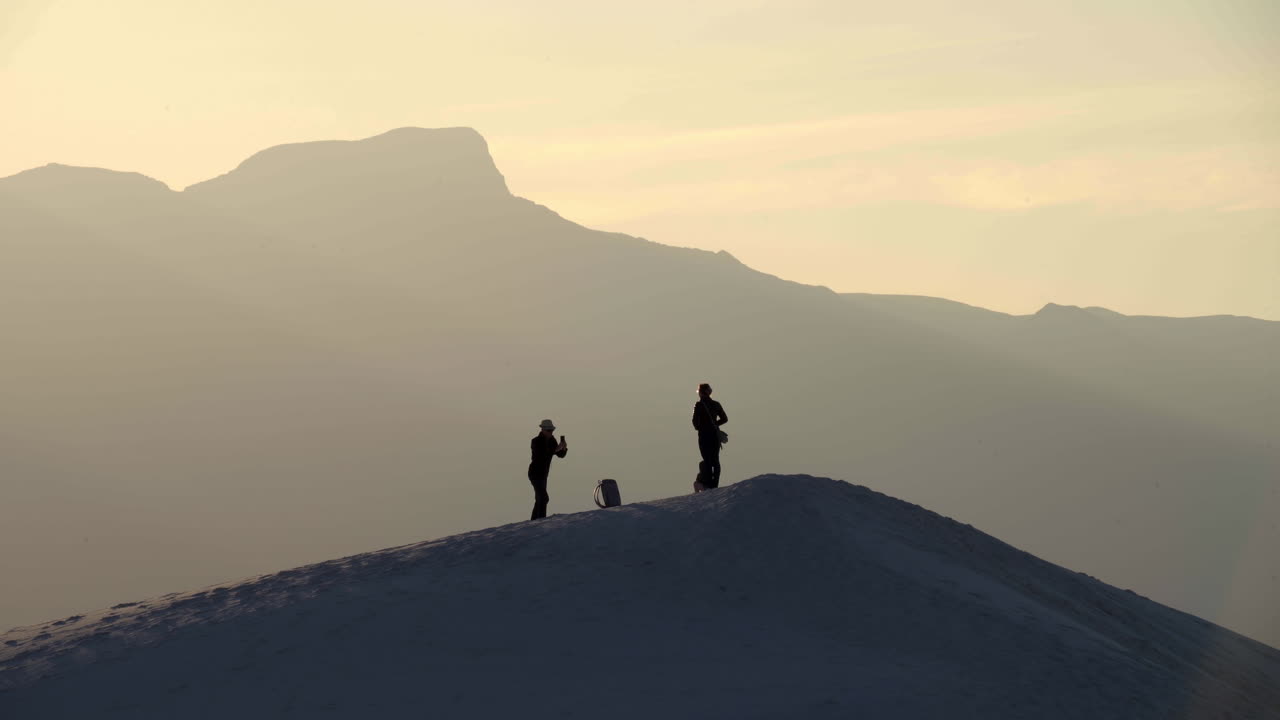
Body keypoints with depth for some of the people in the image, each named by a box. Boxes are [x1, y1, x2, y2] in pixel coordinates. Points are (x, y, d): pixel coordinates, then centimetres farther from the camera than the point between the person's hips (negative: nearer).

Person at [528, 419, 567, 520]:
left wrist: (564, 449, -17)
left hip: (543, 474, 8)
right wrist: (556, 449, -38)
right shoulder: (536, 441, -17)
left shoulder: (551, 440, 3)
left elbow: (560, 455, 5)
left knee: (540, 498, 14)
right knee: (543, 498, -19)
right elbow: (541, 455, -32)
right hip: (535, 473, -8)